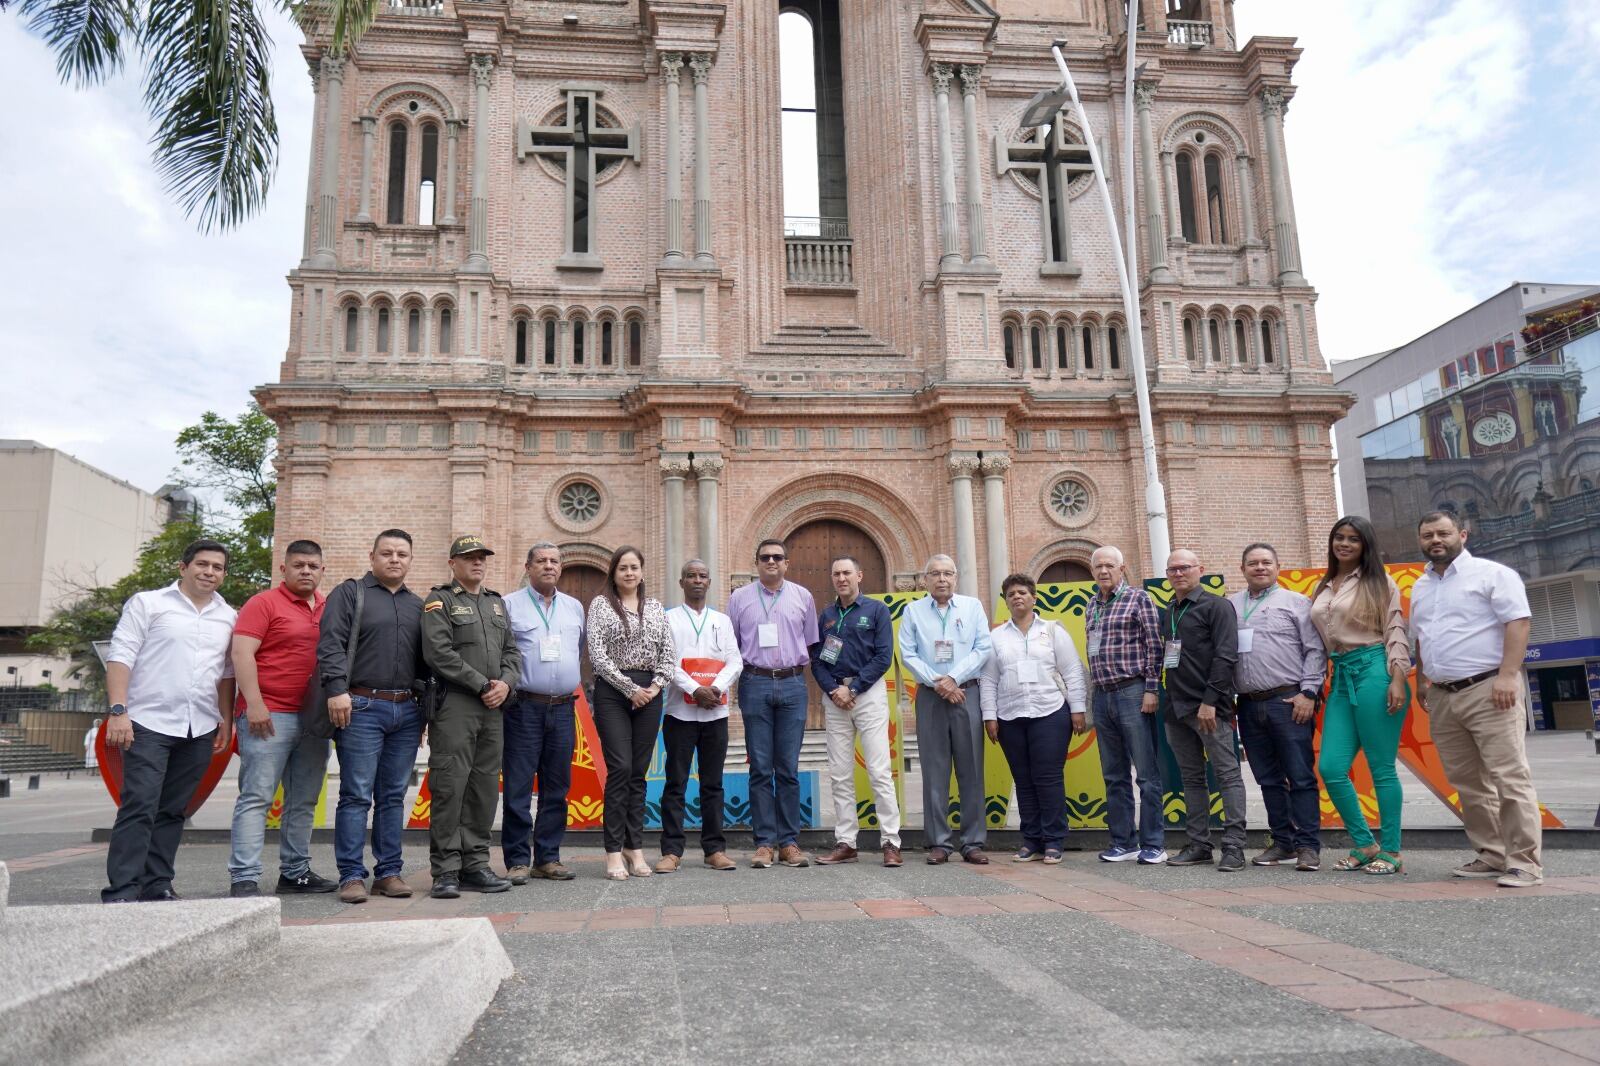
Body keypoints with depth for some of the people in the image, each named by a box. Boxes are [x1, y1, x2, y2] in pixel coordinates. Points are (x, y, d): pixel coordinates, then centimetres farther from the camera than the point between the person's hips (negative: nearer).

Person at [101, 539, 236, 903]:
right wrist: (118, 711, -13)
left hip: (200, 729, 4)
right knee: (139, 807, -9)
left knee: (172, 811, 8)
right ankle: (120, 892, -6)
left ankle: (157, 885, 14)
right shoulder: (148, 603, 1)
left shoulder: (227, 617, 13)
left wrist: (226, 719, 12)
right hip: (149, 722, -4)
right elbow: (120, 656, -4)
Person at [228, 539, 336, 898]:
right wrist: (254, 704, -17)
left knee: (304, 801, 11)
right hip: (270, 716, -6)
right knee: (256, 797, -7)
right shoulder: (263, 603, -2)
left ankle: (295, 872, 19)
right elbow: (241, 654, -10)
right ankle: (244, 878, -6)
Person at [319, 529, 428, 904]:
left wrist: (426, 707, 16)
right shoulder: (350, 593, 3)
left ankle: (389, 872, 15)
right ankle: (352, 876, 3)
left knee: (393, 796, 9)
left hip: (407, 711, 5)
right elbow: (331, 643, -8)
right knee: (356, 795, -3)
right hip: (362, 708, -5)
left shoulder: (418, 605, 18)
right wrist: (337, 689, -19)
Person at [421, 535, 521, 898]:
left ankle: (475, 864, 15)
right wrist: (483, 685, -12)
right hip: (453, 707, -6)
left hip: (493, 708, 6)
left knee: (485, 787, 7)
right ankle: (446, 870, 1)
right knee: (449, 786, -6)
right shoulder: (440, 601, 0)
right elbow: (439, 653, -12)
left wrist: (505, 683, -3)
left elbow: (512, 651, 17)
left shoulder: (497, 603, 20)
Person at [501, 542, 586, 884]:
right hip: (524, 707, -4)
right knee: (518, 788, -2)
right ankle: (517, 860, 6)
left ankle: (548, 858, 15)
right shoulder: (510, 606, 2)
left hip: (563, 708, 4)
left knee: (557, 788, 7)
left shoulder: (574, 608, 15)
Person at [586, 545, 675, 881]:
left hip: (649, 693, 3)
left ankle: (635, 848, 12)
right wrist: (630, 688, -11)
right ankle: (614, 852, -4)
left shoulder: (656, 607, 14)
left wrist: (656, 686, -7)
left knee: (639, 772, 6)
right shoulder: (600, 604, 3)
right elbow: (597, 654, -6)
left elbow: (668, 653, 9)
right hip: (612, 691, -3)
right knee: (620, 768, -10)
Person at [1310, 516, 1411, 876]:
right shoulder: (1322, 589, 17)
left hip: (1373, 671, -5)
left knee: (1381, 767, -2)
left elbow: (1395, 632, -3)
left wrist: (1397, 680, -14)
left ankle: (1391, 851, 9)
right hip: (1341, 677, 6)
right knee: (1330, 768, -1)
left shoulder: (1378, 582, 3)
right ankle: (1364, 845, 14)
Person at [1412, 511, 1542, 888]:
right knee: (1468, 784, 9)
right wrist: (1421, 680, 19)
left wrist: (1508, 675, -20)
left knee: (1510, 778, -8)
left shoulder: (1491, 573, -3)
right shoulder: (1420, 587, 17)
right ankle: (1491, 856, 18)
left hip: (1487, 690, -7)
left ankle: (1525, 863, -4)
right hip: (1442, 698, 7)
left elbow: (1518, 621, -12)